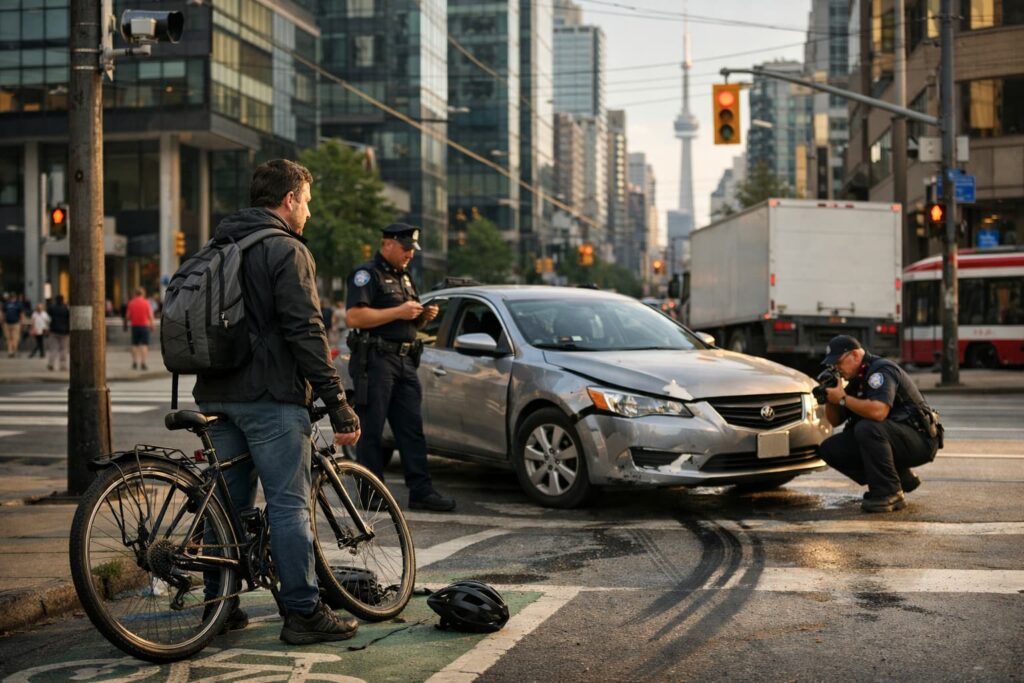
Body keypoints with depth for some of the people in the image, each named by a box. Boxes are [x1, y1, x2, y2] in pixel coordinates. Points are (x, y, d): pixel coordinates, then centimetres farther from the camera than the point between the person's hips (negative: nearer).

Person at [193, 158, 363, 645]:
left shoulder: (217, 249, 17)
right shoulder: (285, 250, -10)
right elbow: (306, 333, -18)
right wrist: (337, 403, -17)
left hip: (217, 395, 8)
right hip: (270, 396, -8)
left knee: (229, 500, 14)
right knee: (289, 504, -4)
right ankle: (304, 613, 0)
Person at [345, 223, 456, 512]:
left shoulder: (404, 277, 22)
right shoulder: (367, 274, -6)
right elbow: (353, 317, -19)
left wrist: (423, 316, 8)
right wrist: (398, 312, -17)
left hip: (404, 361, 9)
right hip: (375, 360, -8)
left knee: (411, 428, 5)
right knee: (371, 431, -4)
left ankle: (421, 490, 6)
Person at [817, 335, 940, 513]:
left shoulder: (882, 370, -17)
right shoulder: (856, 380, 11)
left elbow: (878, 411, -35)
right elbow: (835, 421, 15)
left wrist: (843, 398, -24)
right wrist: (829, 399, -4)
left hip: (919, 441, -10)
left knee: (867, 428, -35)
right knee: (830, 449, -2)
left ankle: (890, 494, -20)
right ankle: (901, 478, 6)